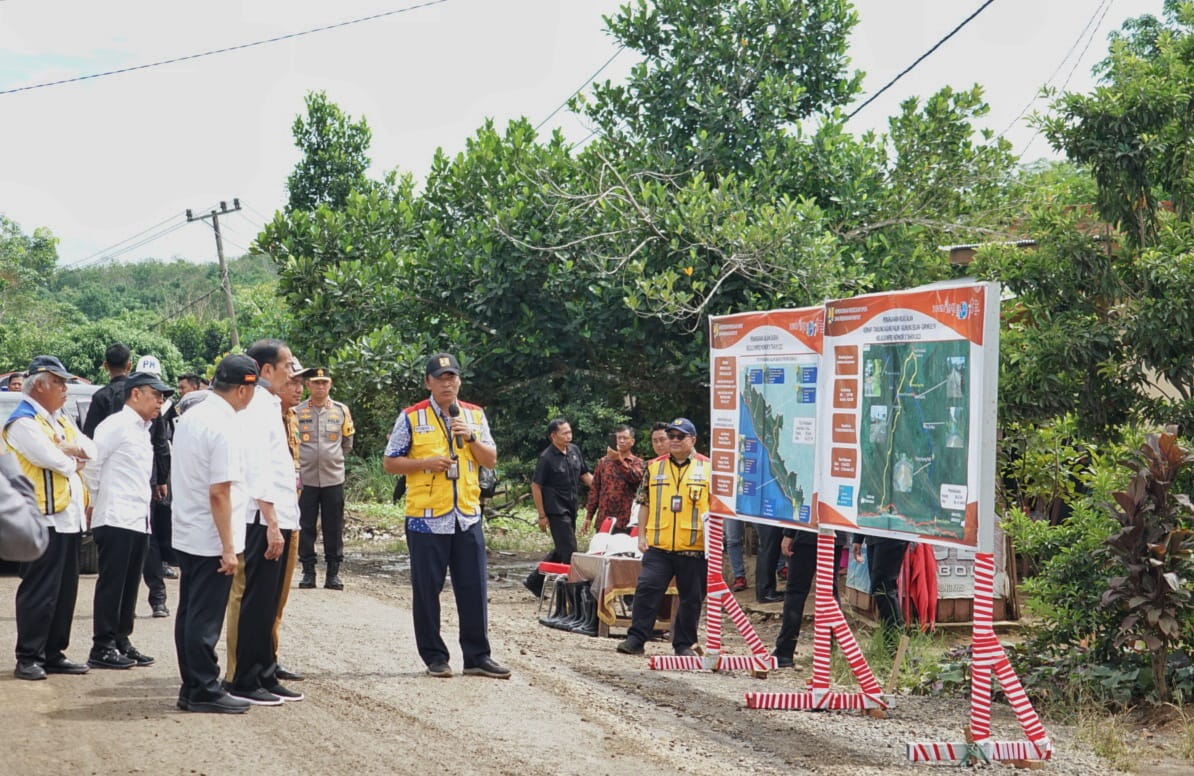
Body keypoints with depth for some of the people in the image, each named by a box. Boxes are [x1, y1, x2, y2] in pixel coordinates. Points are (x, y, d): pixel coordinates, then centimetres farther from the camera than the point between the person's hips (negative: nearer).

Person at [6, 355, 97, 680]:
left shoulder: (60, 419, 18)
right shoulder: (23, 422, -11)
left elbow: (90, 450, 13)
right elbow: (53, 460, -21)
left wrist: (70, 450, -7)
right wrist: (73, 459, 0)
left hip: (68, 518, 9)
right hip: (44, 519, -9)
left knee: (65, 592, 12)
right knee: (39, 593, -5)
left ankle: (53, 653, 19)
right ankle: (28, 658, 1)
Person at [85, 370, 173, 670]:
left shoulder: (143, 430, 17)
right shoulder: (116, 425, -10)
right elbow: (90, 463, -16)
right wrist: (95, 501, -6)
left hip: (138, 520, 8)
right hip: (116, 519, -8)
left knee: (129, 586, 11)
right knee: (111, 585, -4)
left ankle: (121, 642, 18)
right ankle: (102, 648, 1)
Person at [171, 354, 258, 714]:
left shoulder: (190, 416, 8)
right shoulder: (226, 428, -20)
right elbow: (219, 493, -22)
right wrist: (229, 548, -19)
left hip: (185, 535, 9)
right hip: (211, 539, -9)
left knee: (190, 614, 14)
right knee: (206, 620, -1)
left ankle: (192, 687, 22)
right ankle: (205, 691, 7)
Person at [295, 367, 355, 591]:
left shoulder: (341, 411, 5)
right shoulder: (297, 412, 0)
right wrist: (305, 461, 12)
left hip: (333, 478, 1)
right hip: (306, 479, -1)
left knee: (334, 528, 4)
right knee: (305, 527, 4)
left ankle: (333, 572, 11)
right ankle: (308, 572, 12)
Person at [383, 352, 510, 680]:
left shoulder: (475, 415, 11)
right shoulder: (411, 417, 0)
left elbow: (491, 460, 9)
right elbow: (390, 463, 1)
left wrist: (470, 437, -8)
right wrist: (426, 463, -14)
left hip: (468, 516, 3)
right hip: (426, 517, -3)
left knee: (474, 589, 4)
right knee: (427, 590, 2)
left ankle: (477, 656, 12)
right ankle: (434, 657, 13)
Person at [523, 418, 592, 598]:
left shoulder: (574, 450, 7)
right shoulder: (547, 458, -13)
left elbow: (585, 475, 17)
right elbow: (535, 486, -11)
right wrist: (542, 515, -12)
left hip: (570, 509, 8)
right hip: (556, 510, -8)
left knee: (561, 550, 15)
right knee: (569, 550, -6)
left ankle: (534, 581, 26)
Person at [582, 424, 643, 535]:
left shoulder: (637, 462, 5)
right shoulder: (603, 462, 13)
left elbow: (636, 477, -18)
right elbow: (594, 489, 11)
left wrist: (619, 460, -26)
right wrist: (589, 516, 6)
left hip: (625, 521, -3)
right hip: (603, 520, 3)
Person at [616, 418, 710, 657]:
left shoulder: (708, 467, 4)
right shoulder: (654, 467, 11)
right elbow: (644, 503, 14)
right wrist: (641, 535, 8)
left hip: (694, 547, -1)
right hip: (658, 545, 1)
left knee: (691, 597, 6)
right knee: (647, 588, -4)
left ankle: (684, 644, 16)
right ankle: (636, 639, 2)